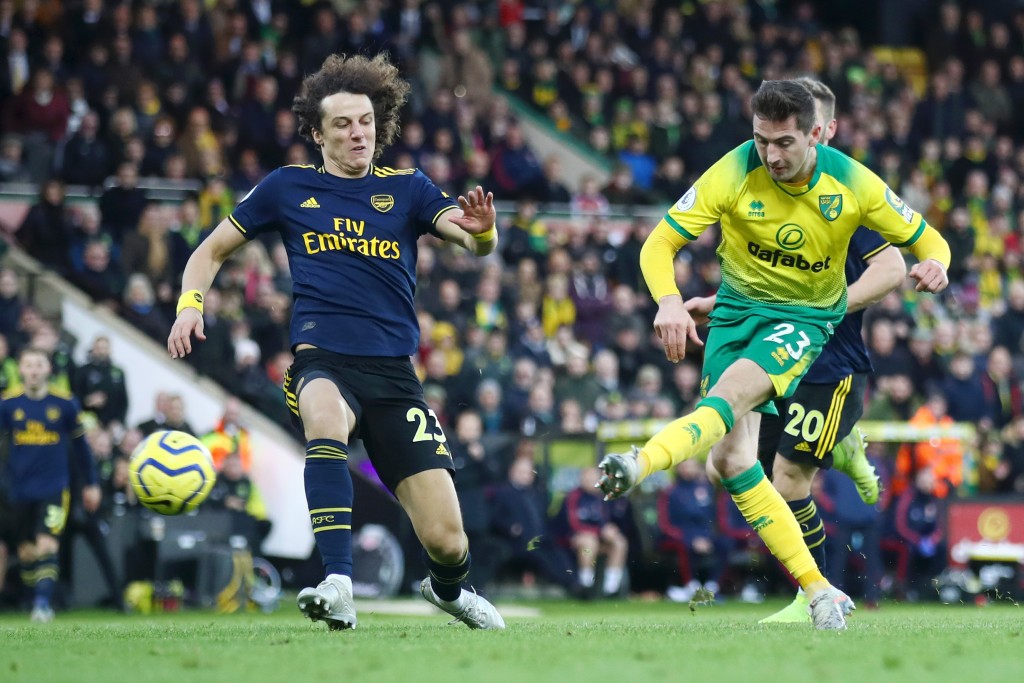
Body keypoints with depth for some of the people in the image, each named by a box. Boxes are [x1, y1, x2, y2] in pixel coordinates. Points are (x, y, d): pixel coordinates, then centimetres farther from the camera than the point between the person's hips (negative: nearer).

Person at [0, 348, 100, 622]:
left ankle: (44, 603, -18)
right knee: (27, 552, 9)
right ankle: (35, 600, 23)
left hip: (54, 488, -2)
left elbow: (80, 445, 8)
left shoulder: (65, 404, -1)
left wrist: (91, 484, 13)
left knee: (47, 546, -17)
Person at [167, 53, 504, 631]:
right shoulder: (289, 188, 12)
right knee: (326, 416, -41)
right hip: (323, 360, -1)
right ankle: (339, 589, -47)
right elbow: (213, 250, 20)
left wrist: (482, 228, -24)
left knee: (446, 540, -6)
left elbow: (478, 244, 0)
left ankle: (449, 589, 33)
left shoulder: (406, 188, 12)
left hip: (396, 372, 1)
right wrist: (191, 303, 0)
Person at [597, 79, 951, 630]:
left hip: (805, 317, -2)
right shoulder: (733, 173, -15)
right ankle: (819, 592, -6)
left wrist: (933, 264, -26)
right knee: (731, 460, -9)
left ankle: (638, 466, -53)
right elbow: (658, 245, -14)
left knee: (731, 391, -33)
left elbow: (927, 240, -1)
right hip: (737, 309, 2)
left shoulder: (853, 183, -13)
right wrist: (669, 301, -34)